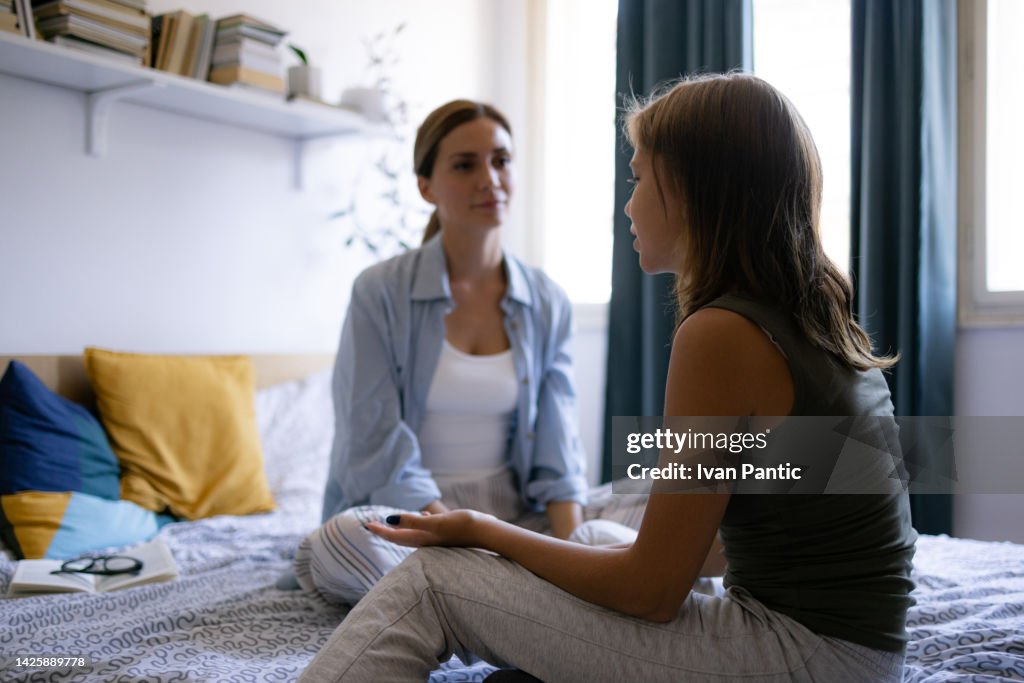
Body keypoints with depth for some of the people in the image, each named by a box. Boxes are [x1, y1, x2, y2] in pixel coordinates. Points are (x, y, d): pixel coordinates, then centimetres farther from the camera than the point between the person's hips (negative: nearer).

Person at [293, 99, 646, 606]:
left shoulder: (547, 304, 5)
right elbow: (379, 454, -13)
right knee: (343, 540, -36)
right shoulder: (380, 293, -6)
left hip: (512, 510, 3)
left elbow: (557, 456, 0)